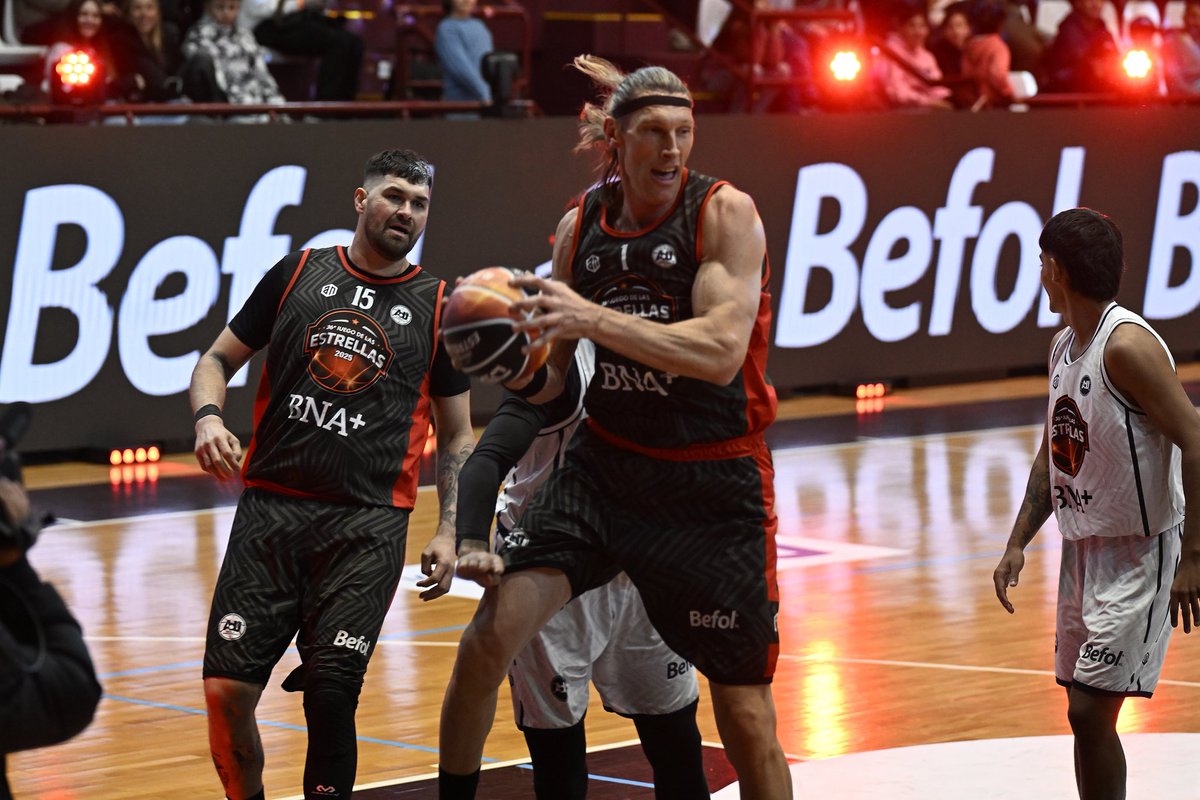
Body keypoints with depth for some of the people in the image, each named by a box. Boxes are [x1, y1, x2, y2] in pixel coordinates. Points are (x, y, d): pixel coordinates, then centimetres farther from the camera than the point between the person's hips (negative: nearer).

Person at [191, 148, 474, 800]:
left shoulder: (436, 307, 9)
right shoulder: (298, 274, 9)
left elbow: (456, 435, 14)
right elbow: (218, 359, 14)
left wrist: (448, 532, 2)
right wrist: (208, 416, -8)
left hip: (367, 525, -1)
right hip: (270, 506, 1)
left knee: (330, 696, -10)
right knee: (226, 691, -6)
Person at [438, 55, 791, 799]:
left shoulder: (727, 213, -12)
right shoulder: (581, 225, 2)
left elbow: (721, 350, -26)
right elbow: (552, 379, 11)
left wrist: (593, 319, -34)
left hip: (714, 486, -4)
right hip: (605, 466, 4)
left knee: (745, 711, 2)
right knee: (489, 637, -10)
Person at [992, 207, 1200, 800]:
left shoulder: (1127, 346, -19)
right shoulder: (1063, 346, 9)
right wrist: (1018, 544, 13)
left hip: (1138, 552, -9)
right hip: (1082, 546, 9)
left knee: (1090, 710, -12)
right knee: (1084, 711, 11)